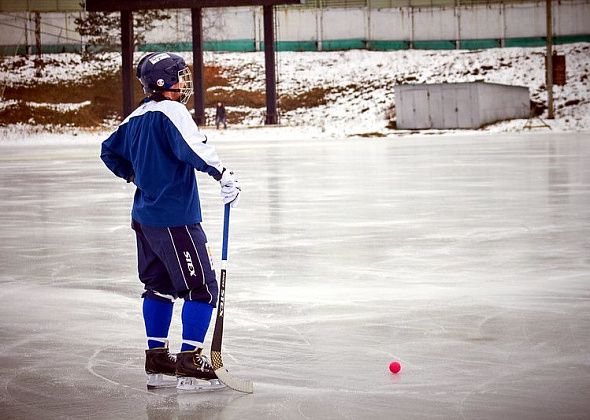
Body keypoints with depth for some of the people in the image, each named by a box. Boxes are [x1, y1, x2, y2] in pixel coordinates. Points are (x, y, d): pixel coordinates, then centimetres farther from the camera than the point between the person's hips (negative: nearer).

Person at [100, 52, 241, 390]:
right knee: (202, 287, -3)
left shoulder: (137, 117, 12)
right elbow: (193, 148, -31)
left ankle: (157, 357, 20)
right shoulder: (171, 112, -15)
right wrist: (223, 174, -28)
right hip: (176, 219, -9)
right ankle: (190, 359, -5)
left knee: (159, 284, 17)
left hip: (145, 216, 9)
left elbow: (110, 152, 24)